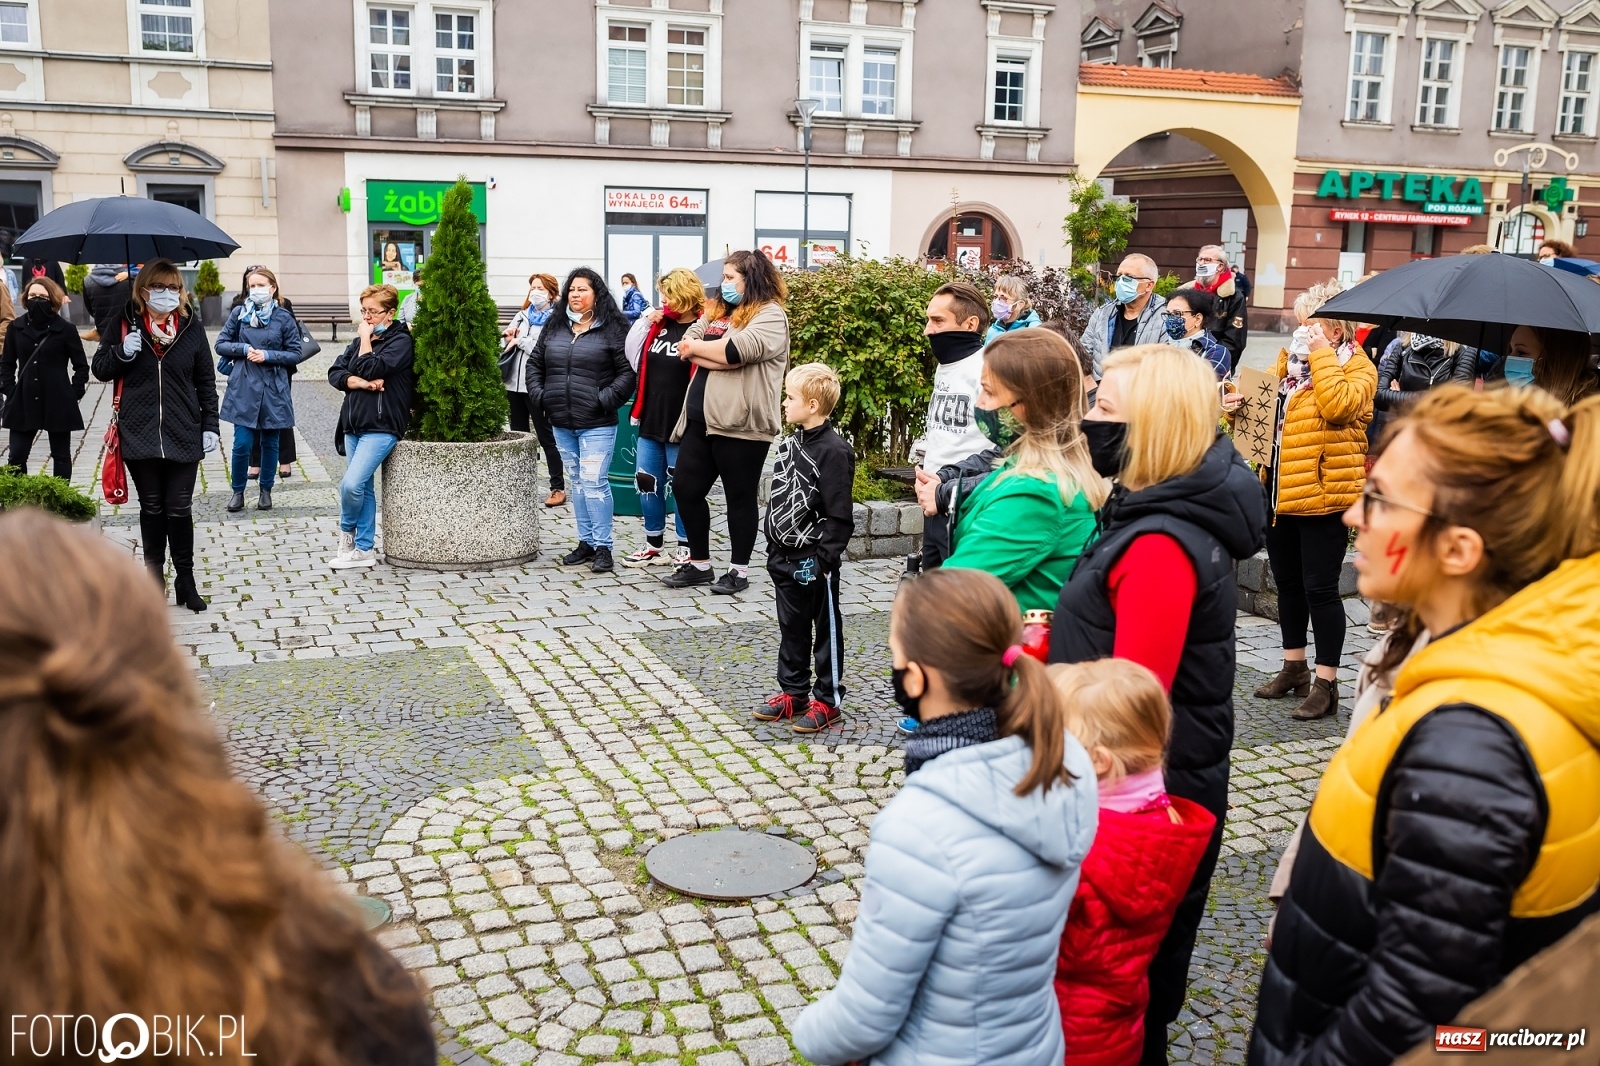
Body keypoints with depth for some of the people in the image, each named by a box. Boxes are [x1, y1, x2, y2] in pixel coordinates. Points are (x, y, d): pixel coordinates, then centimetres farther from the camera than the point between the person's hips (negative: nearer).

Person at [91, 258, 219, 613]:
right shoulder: (125, 324, 2)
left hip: (183, 435, 0)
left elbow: (206, 381, 6)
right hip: (139, 434, 0)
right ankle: (154, 575, 22)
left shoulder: (191, 326, 3)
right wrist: (121, 352, -13)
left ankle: (186, 580, 13)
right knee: (151, 508, 10)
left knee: (180, 509, 2)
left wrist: (209, 425, 0)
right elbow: (99, 368, 7)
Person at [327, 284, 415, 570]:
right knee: (364, 488, 10)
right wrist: (362, 383, -11)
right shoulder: (359, 341, 16)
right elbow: (335, 372, 6)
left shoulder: (401, 341, -6)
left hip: (382, 426, -7)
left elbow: (371, 369, -18)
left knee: (351, 484, -17)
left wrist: (365, 339, -5)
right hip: (354, 424, 7)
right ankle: (364, 549, 16)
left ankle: (347, 531, 10)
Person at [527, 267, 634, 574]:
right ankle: (585, 542, 22)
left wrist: (605, 399, -15)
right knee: (577, 482, 13)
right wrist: (538, 394, 7)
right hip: (562, 422, 6)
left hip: (596, 424, -6)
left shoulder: (612, 330, -5)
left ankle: (602, 547, 0)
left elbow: (628, 371, -9)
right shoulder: (554, 327, 12)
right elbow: (534, 363, 19)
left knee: (594, 483, -9)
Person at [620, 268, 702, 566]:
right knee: (646, 483, 13)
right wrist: (645, 321, 3)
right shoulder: (658, 324, 9)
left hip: (681, 426, -7)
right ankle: (655, 545, 27)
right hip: (650, 421, 7)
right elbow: (633, 357, 14)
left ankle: (687, 549, 19)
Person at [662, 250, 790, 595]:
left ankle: (739, 569, 17)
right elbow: (688, 343, 3)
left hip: (741, 423, -7)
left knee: (740, 497, 4)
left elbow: (737, 349, -21)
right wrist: (721, 358, -13)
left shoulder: (771, 315, -5)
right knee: (686, 489, 9)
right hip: (700, 420, 8)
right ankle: (699, 563, 23)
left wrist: (697, 347, -6)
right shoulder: (715, 311, 18)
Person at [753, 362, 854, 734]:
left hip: (815, 561, -8)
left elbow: (838, 516, -17)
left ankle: (828, 700, 16)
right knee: (791, 628, 17)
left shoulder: (833, 451, -17)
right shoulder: (789, 445, 9)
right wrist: (774, 550, 14)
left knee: (826, 630, 6)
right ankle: (793, 693, 29)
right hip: (785, 559, 8)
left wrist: (822, 559, -19)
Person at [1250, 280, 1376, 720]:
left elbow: (1338, 406, -25)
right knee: (1287, 583, 15)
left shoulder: (1357, 367, -6)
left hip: (1321, 491, -7)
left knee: (1319, 588, -3)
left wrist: (1322, 355, -18)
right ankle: (1294, 668, 29)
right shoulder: (1290, 358, 13)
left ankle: (1326, 683, 6)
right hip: (1279, 488, 7)